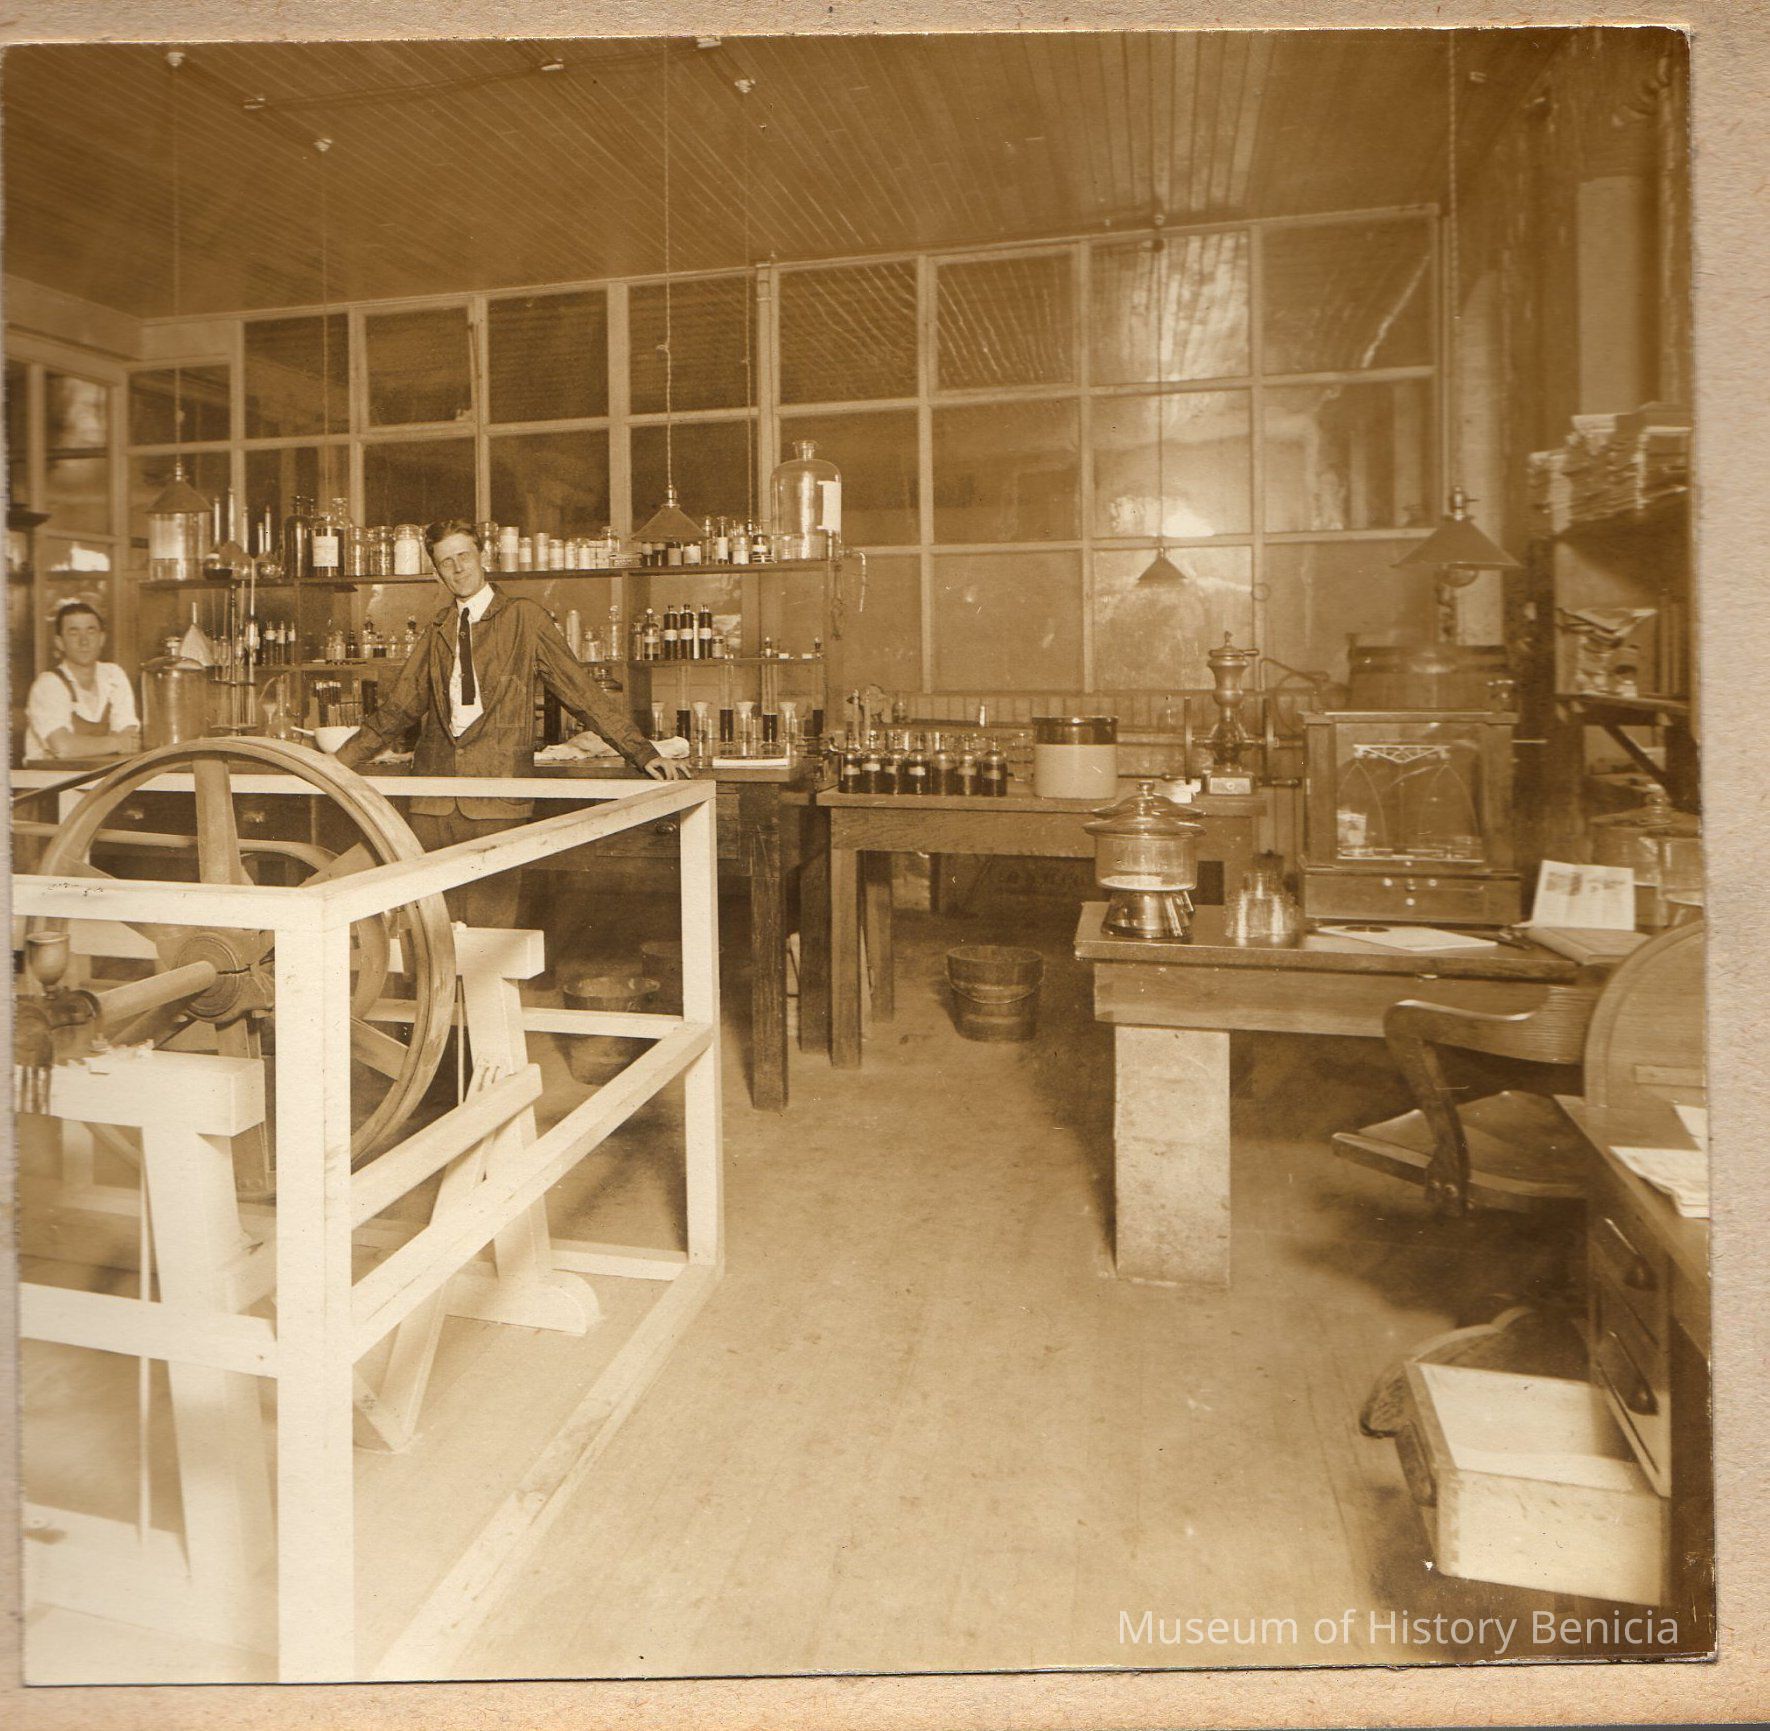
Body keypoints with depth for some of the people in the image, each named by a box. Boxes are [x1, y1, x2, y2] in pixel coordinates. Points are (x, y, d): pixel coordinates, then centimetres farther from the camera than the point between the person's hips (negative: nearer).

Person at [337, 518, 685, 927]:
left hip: (496, 792, -4)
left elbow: (582, 692, 0)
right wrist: (338, 762, 21)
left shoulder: (524, 618, 3)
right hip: (434, 794, 4)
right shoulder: (437, 631, 16)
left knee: (490, 919, -7)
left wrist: (643, 752, -6)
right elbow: (399, 708, 23)